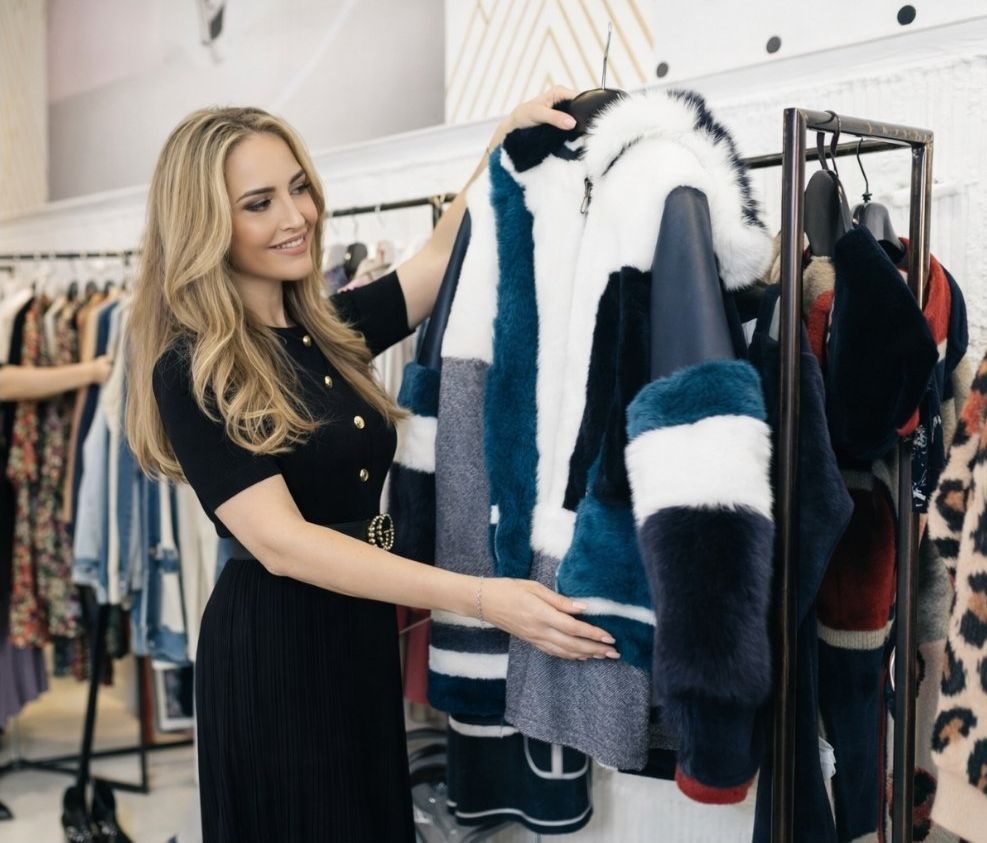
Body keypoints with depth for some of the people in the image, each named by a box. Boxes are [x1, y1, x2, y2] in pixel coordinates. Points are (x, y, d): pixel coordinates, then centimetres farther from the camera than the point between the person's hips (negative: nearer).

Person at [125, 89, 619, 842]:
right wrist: (480, 598, -30)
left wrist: (512, 135, 1)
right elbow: (281, 542, -24)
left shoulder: (331, 329, 5)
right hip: (273, 651, -7)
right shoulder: (190, 373, -16)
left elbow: (446, 256, 14)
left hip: (365, 635, 7)